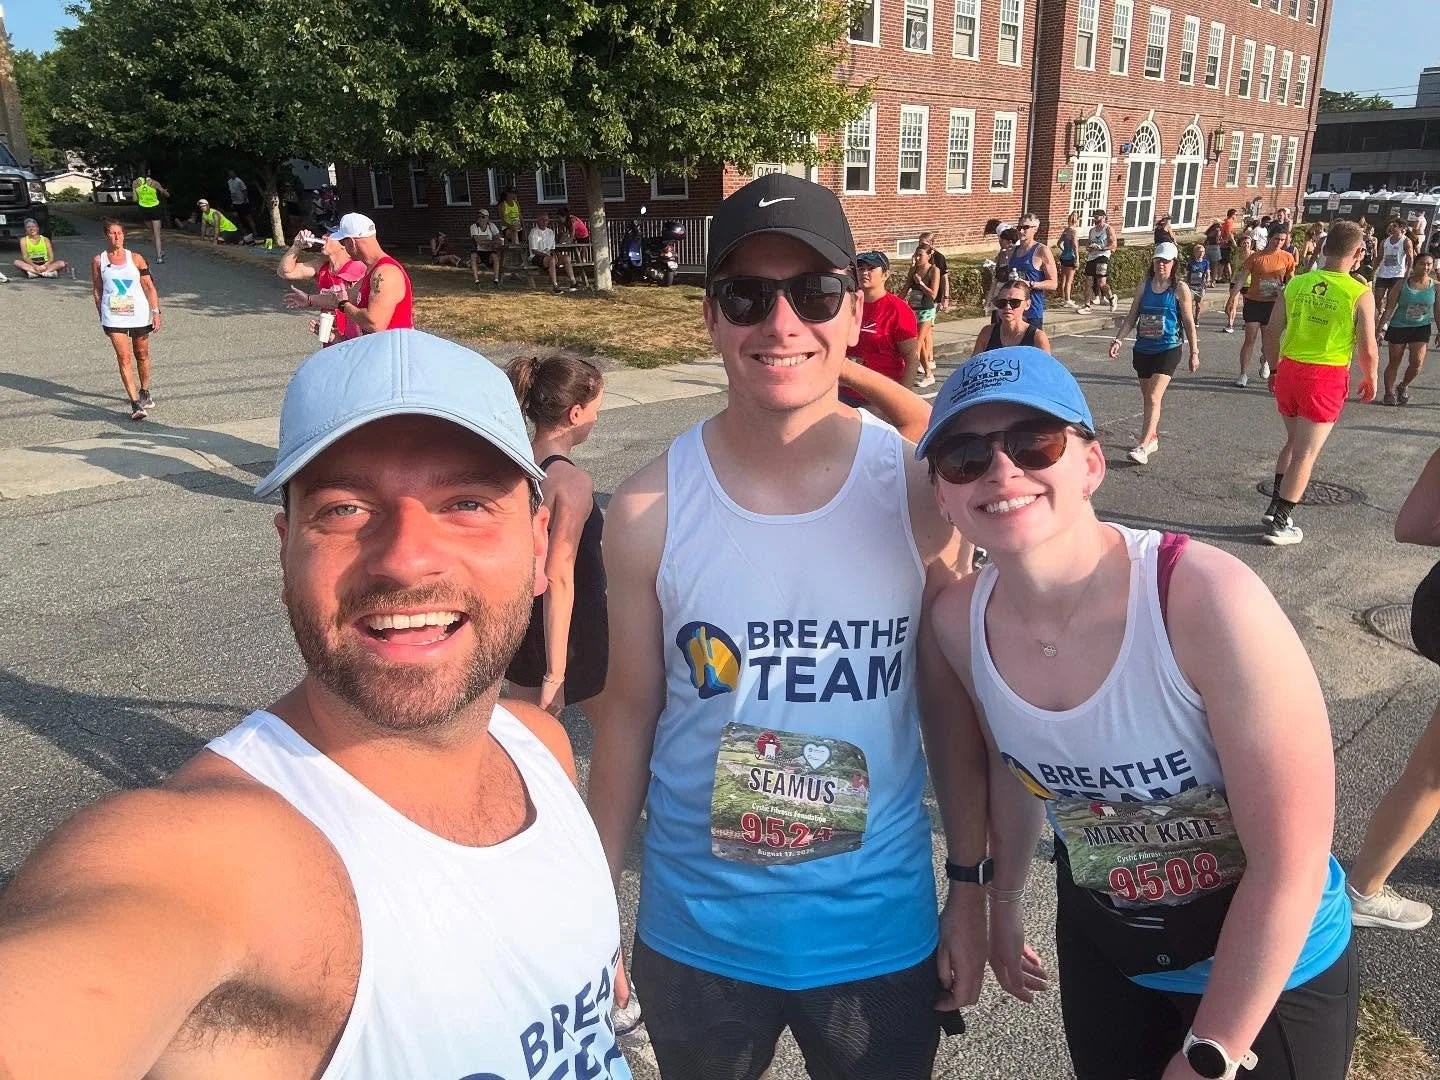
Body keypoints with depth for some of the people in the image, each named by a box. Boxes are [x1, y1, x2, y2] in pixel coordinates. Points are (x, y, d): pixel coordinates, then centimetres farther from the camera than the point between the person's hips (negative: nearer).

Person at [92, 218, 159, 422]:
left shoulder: (135, 258, 3)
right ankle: (135, 404, -14)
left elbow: (149, 286, 4)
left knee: (142, 355, 13)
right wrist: (103, 318, 9)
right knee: (124, 358, -10)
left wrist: (156, 312, -3)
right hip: (113, 317, -1)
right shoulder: (98, 261, 4)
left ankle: (144, 393, 35)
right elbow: (97, 291, 10)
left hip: (139, 314, 1)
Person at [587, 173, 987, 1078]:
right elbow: (630, 709, -4)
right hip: (695, 936, 0)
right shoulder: (649, 510, -14)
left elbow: (949, 703, -2)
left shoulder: (919, 495, -13)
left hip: (882, 933, 0)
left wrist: (972, 889, 3)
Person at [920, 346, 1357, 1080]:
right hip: (1099, 949, 4)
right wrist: (1003, 902, 16)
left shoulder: (1209, 600, -32)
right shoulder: (959, 620, -17)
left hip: (1271, 970, -3)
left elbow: (1292, 863, -23)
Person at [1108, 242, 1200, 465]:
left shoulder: (1180, 288, -3)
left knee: (1154, 398, -16)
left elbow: (1189, 322, 0)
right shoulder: (1144, 286, 7)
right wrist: (1118, 340, -5)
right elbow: (1131, 317, 8)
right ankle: (1153, 439, 30)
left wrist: (1194, 352, 1)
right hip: (1143, 349, 5)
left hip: (1168, 350, -5)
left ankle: (1142, 447, -21)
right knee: (1147, 399, 14)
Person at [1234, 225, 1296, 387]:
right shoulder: (1256, 257, -5)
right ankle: (1244, 375, -2)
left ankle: (1264, 361, 43)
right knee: (1250, 339, -6)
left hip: (1273, 303, 2)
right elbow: (1242, 279, -4)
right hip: (1254, 302, -2)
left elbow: (1291, 282, 8)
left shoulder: (1287, 258, 1)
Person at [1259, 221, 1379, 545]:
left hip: (1290, 370, 5)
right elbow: (1368, 349, -8)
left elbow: (1272, 331, 5)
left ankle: (1275, 507, 26)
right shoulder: (1360, 294, -10)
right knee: (1306, 452, 4)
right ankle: (1280, 523, 7)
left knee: (1293, 442, 24)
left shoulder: (1296, 284, 1)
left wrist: (1275, 369, 19)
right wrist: (1371, 381, 9)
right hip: (1327, 377, -4)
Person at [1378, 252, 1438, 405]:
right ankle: (1389, 392, 20)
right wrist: (1380, 328, -12)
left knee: (1417, 363, -8)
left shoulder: (1435, 286, -3)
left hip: (1421, 328, 2)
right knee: (1394, 362, 5)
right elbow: (1389, 308, -7)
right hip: (1398, 327, -1)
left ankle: (1403, 387, 19)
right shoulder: (1402, 284, -9)